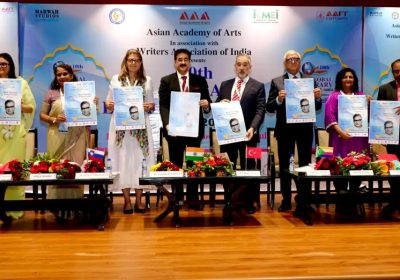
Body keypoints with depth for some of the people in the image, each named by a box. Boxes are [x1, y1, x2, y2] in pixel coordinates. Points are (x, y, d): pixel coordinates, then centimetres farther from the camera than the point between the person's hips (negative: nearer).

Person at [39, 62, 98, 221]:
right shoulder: (52, 93, 7)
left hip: (77, 138, 1)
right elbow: (42, 115, 7)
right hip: (58, 138, 0)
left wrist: (94, 105, -6)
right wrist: (54, 120, -11)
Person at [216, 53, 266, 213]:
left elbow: (260, 110, -9)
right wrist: (220, 103, -8)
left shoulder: (258, 86, 1)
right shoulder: (225, 85, 13)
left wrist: (253, 128, -24)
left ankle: (249, 203, 16)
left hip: (246, 134, -3)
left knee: (248, 169, 5)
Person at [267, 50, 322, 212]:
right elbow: (269, 108, -3)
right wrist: (278, 99, -21)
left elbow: (317, 107, 6)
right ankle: (286, 200, 15)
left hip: (305, 129, 1)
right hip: (285, 129, -1)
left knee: (305, 165, 6)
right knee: (284, 166, 5)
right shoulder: (277, 82, 3)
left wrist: (318, 98, -14)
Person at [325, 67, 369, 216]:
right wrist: (340, 131, -19)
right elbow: (329, 116, -8)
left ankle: (353, 202, 12)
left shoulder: (361, 95, 16)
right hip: (341, 138, -4)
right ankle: (342, 203, 6)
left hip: (358, 139, 4)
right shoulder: (334, 96, 3)